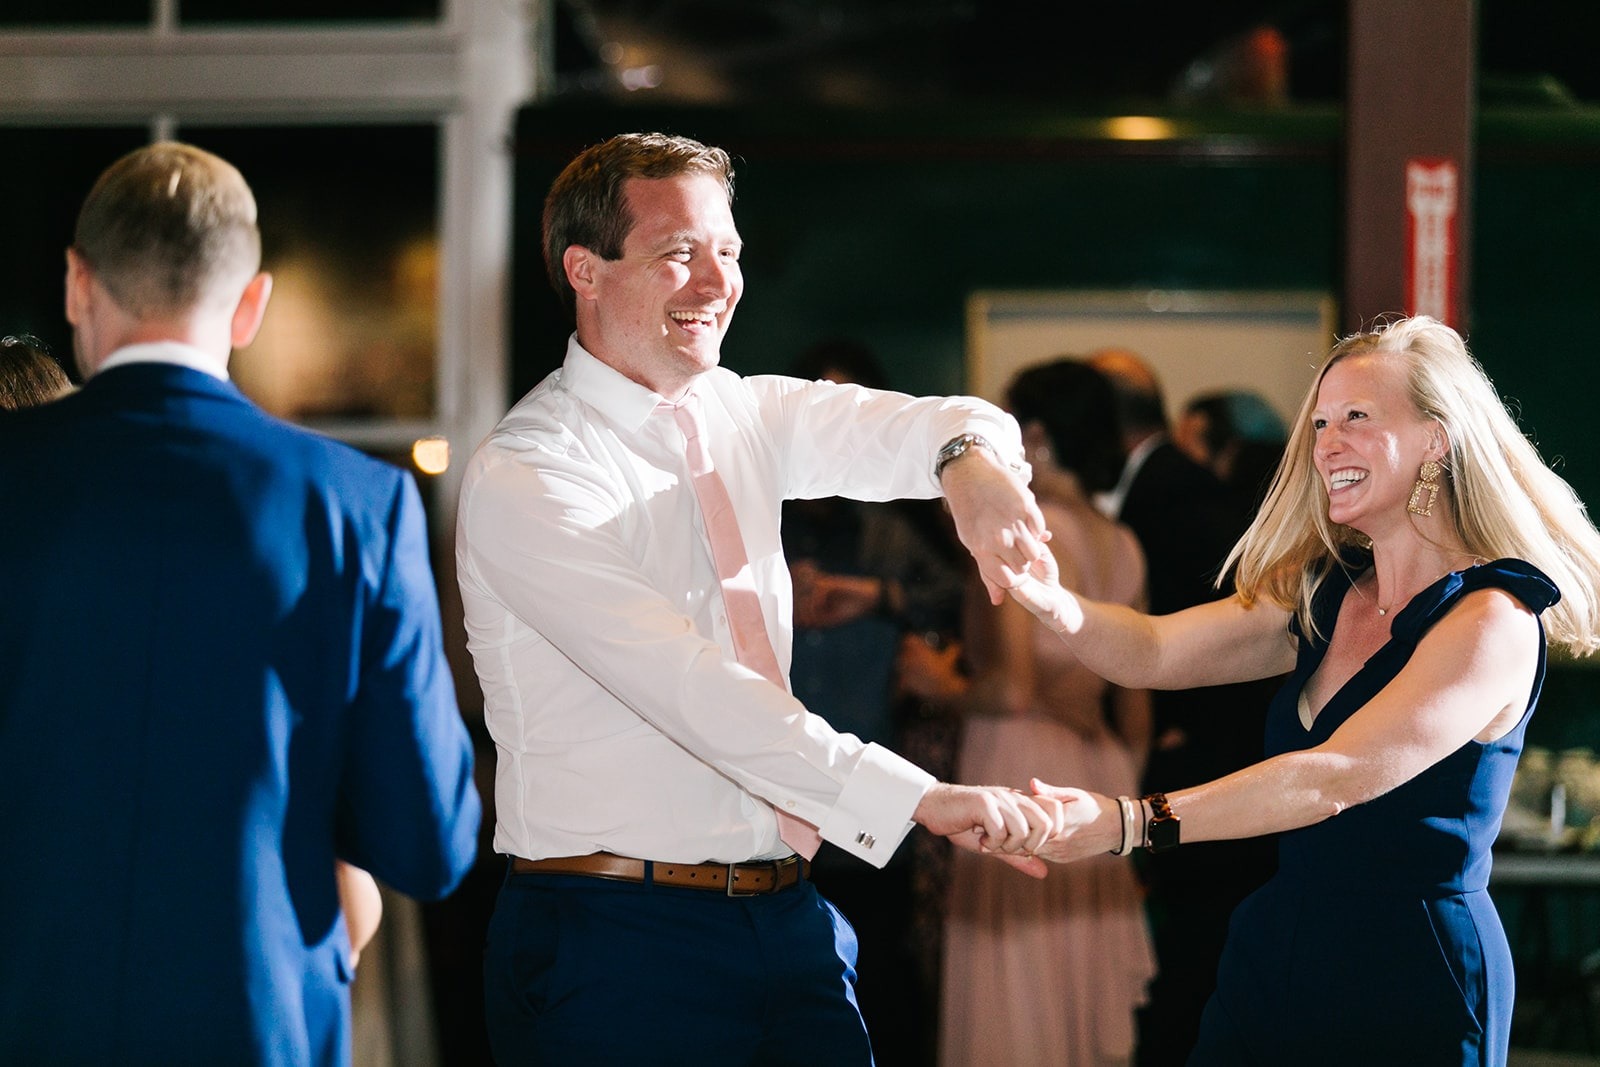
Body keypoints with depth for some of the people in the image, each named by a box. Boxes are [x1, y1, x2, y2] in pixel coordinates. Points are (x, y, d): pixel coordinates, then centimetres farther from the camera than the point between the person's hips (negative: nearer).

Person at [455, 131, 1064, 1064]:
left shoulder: (745, 415, 12)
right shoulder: (522, 481, -13)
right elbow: (688, 686, -22)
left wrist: (968, 455, -20)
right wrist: (920, 798, -29)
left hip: (789, 918, 6)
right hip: (621, 942, -6)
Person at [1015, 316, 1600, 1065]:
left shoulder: (1492, 622, -15)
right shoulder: (1324, 596, 9)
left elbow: (1335, 779, -26)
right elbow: (1151, 653, 3)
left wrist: (1128, 822, -34)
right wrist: (1054, 602, -20)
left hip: (1413, 987, -7)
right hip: (1275, 960, 7)